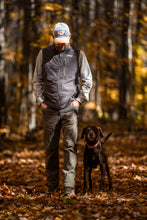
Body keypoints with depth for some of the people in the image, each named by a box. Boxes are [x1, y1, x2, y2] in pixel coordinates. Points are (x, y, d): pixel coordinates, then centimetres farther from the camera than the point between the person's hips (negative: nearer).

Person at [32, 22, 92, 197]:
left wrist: (79, 99, 1)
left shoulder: (78, 55, 4)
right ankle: (52, 186, 15)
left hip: (70, 108, -1)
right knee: (50, 148, 5)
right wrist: (40, 100, 3)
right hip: (50, 109, 2)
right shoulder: (43, 54, 7)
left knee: (70, 146, -9)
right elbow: (37, 80, 13)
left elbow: (87, 80, 10)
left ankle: (69, 186, -9)